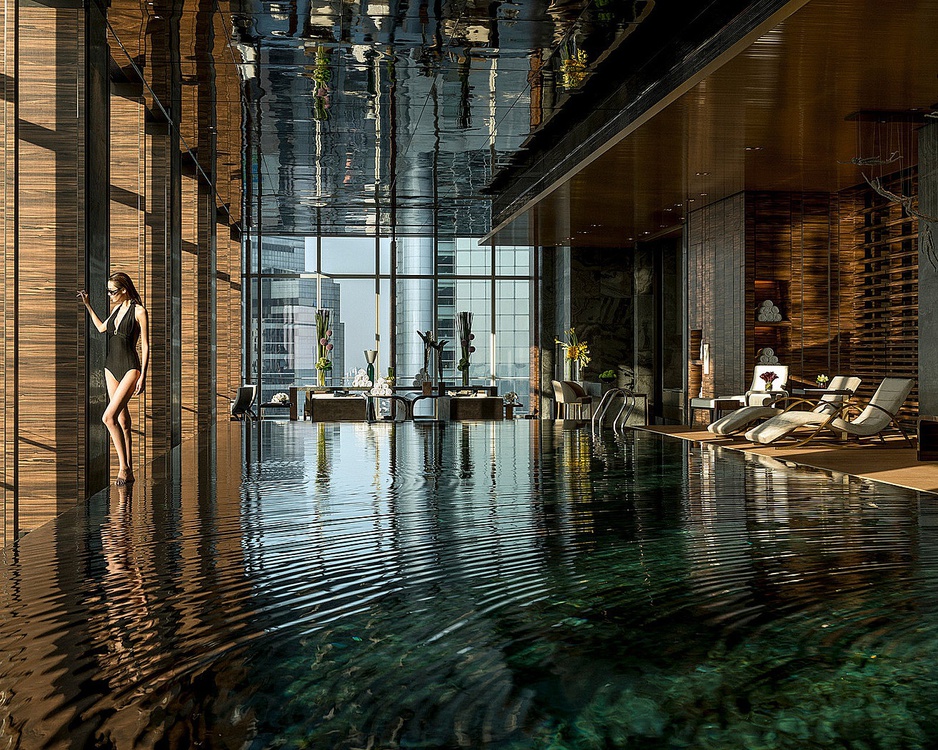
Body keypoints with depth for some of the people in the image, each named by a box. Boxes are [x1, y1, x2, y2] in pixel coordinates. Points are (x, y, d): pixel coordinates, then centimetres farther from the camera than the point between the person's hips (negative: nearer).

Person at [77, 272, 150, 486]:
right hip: (111, 367, 7)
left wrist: (143, 376, -14)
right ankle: (128, 471, 12)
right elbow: (101, 327, 32)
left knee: (108, 417, -19)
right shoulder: (116, 309, 13)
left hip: (130, 368, -7)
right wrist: (87, 305, 31)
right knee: (122, 421, 8)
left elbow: (145, 345, -10)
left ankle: (124, 466, -11)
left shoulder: (139, 311, -8)